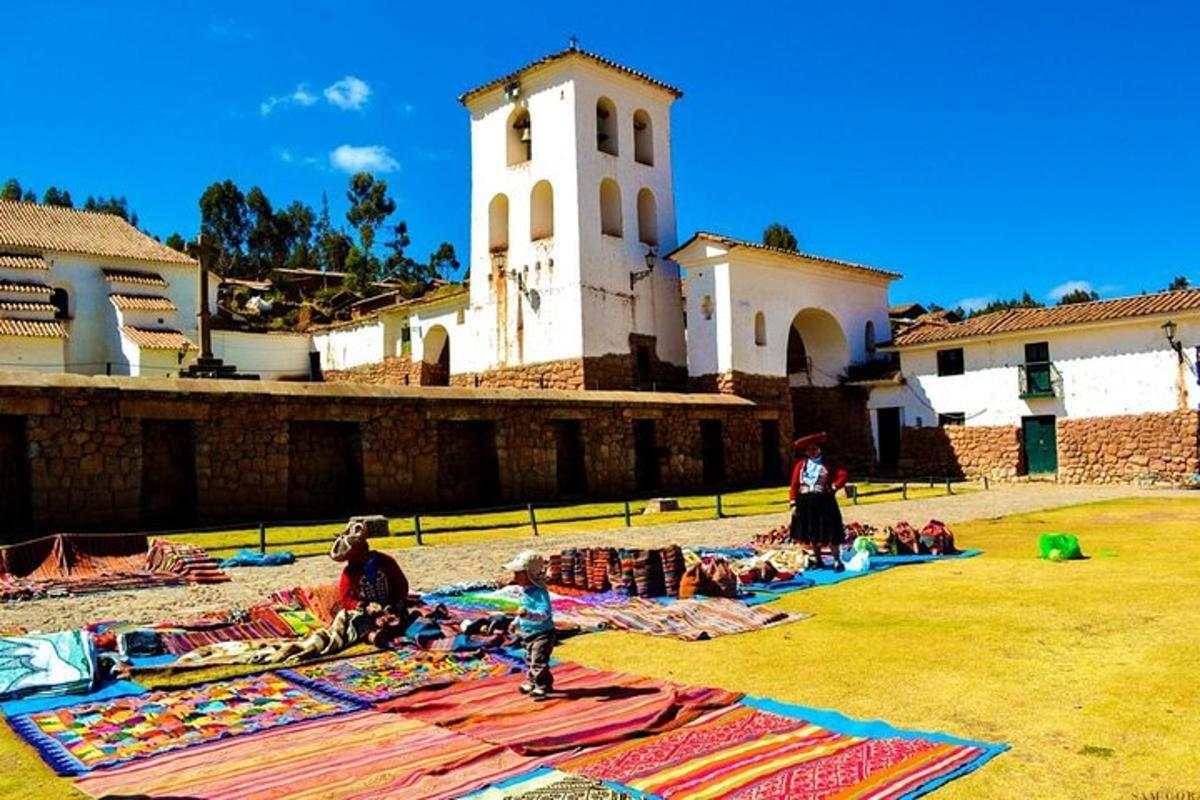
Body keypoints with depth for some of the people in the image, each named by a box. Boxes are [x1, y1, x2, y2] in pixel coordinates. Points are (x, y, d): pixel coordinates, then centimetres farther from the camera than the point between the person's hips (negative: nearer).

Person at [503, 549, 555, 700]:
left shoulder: (540, 592, -25)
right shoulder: (524, 590, 4)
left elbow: (544, 613, -36)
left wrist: (528, 614, -48)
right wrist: (517, 622, 23)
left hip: (542, 633, -10)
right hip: (528, 634, 10)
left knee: (538, 661, -10)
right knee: (529, 660, 21)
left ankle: (541, 687, -1)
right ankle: (533, 683, 37)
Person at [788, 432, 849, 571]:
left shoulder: (827, 463, 3)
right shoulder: (801, 464, 6)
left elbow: (843, 475, -3)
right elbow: (794, 485, 4)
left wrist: (833, 487, -13)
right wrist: (794, 504, -2)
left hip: (824, 501, -3)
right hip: (805, 502, 3)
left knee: (831, 533, -3)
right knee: (812, 534, 11)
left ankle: (837, 561, 7)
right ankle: (818, 561, 23)